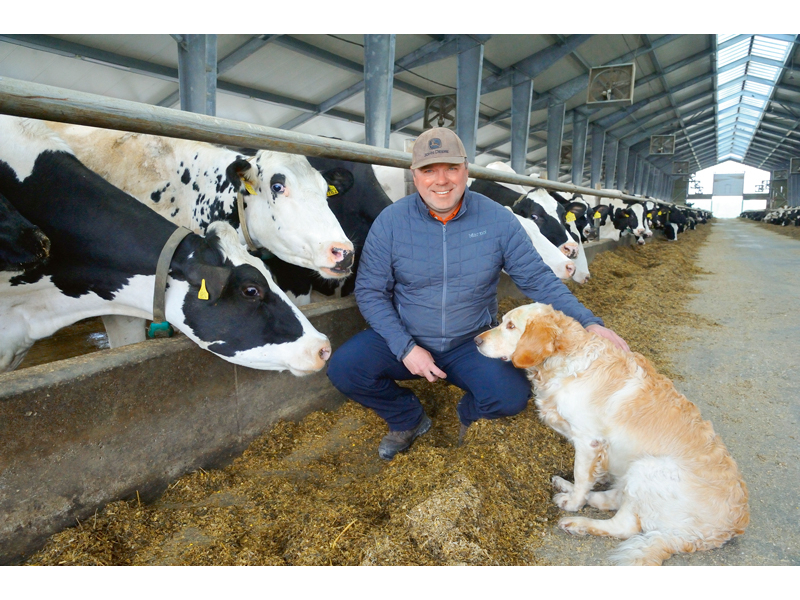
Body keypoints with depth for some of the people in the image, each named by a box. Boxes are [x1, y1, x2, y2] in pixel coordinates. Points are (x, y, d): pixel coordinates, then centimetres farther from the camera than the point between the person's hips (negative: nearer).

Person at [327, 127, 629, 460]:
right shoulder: (391, 221, -10)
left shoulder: (498, 220, -8)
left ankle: (469, 413, 14)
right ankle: (408, 419, 10)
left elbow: (538, 279, -3)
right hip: (404, 339, 1)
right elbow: (370, 291, -7)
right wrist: (405, 347, -17)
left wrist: (588, 323, -15)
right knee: (343, 368, -22)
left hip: (473, 344, 0)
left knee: (512, 395, -27)